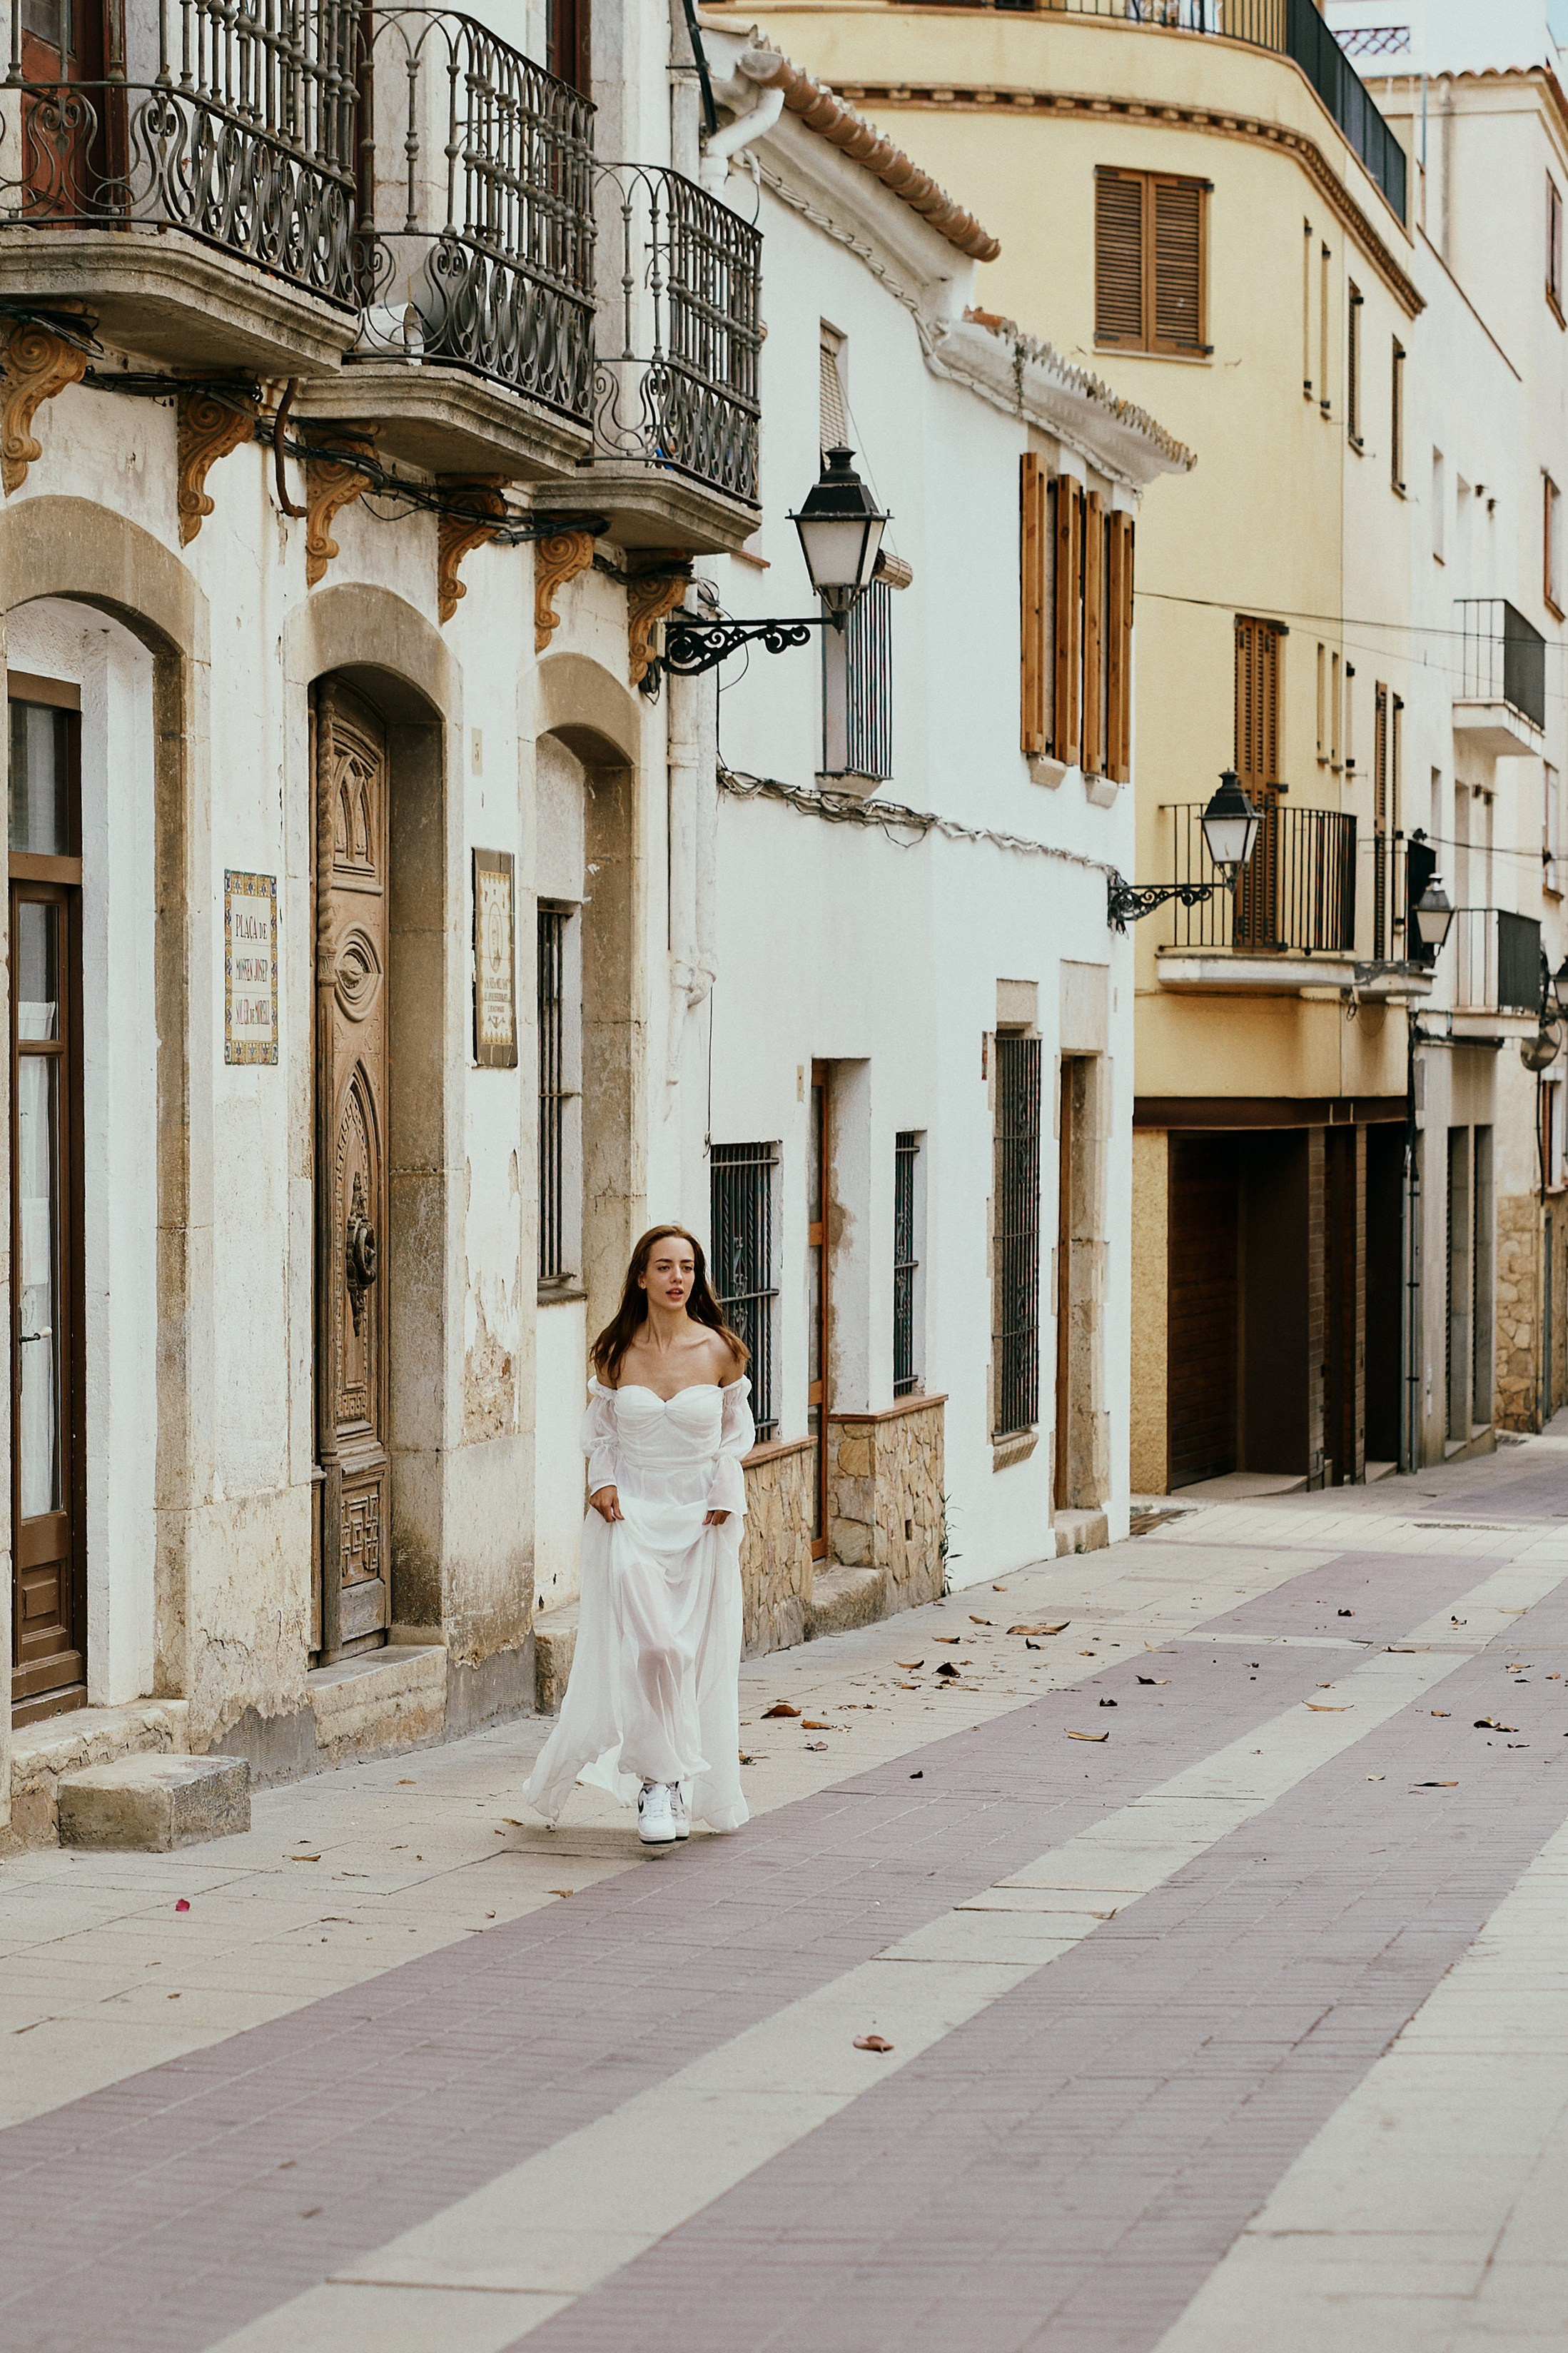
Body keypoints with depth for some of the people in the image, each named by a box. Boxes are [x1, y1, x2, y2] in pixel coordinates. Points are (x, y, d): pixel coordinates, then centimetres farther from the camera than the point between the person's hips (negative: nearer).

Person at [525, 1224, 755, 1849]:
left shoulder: (718, 1351, -3)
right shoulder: (616, 1353, -2)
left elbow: (738, 1428, 12)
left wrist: (723, 1492, -1)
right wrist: (602, 1481, -3)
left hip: (700, 1517, 1)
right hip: (631, 1514, -1)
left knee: (698, 1655, 5)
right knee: (650, 1644, -18)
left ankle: (690, 1793, 21)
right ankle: (659, 1778, -7)